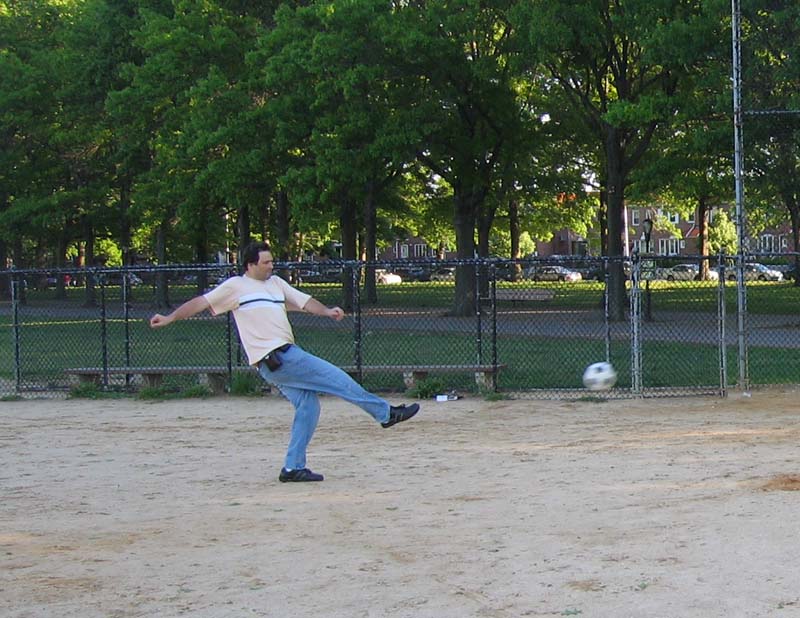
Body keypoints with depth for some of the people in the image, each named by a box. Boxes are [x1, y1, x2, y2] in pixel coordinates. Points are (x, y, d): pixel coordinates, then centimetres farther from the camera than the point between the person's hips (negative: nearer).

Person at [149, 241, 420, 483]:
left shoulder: (276, 282, 19)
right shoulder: (235, 286, 0)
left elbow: (303, 301, 15)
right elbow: (201, 302, 0)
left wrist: (326, 311, -4)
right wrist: (170, 318, -6)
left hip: (284, 356, 8)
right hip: (276, 358, -8)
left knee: (308, 406, 3)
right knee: (337, 379, -6)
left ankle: (293, 467, 8)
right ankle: (386, 413, 6)